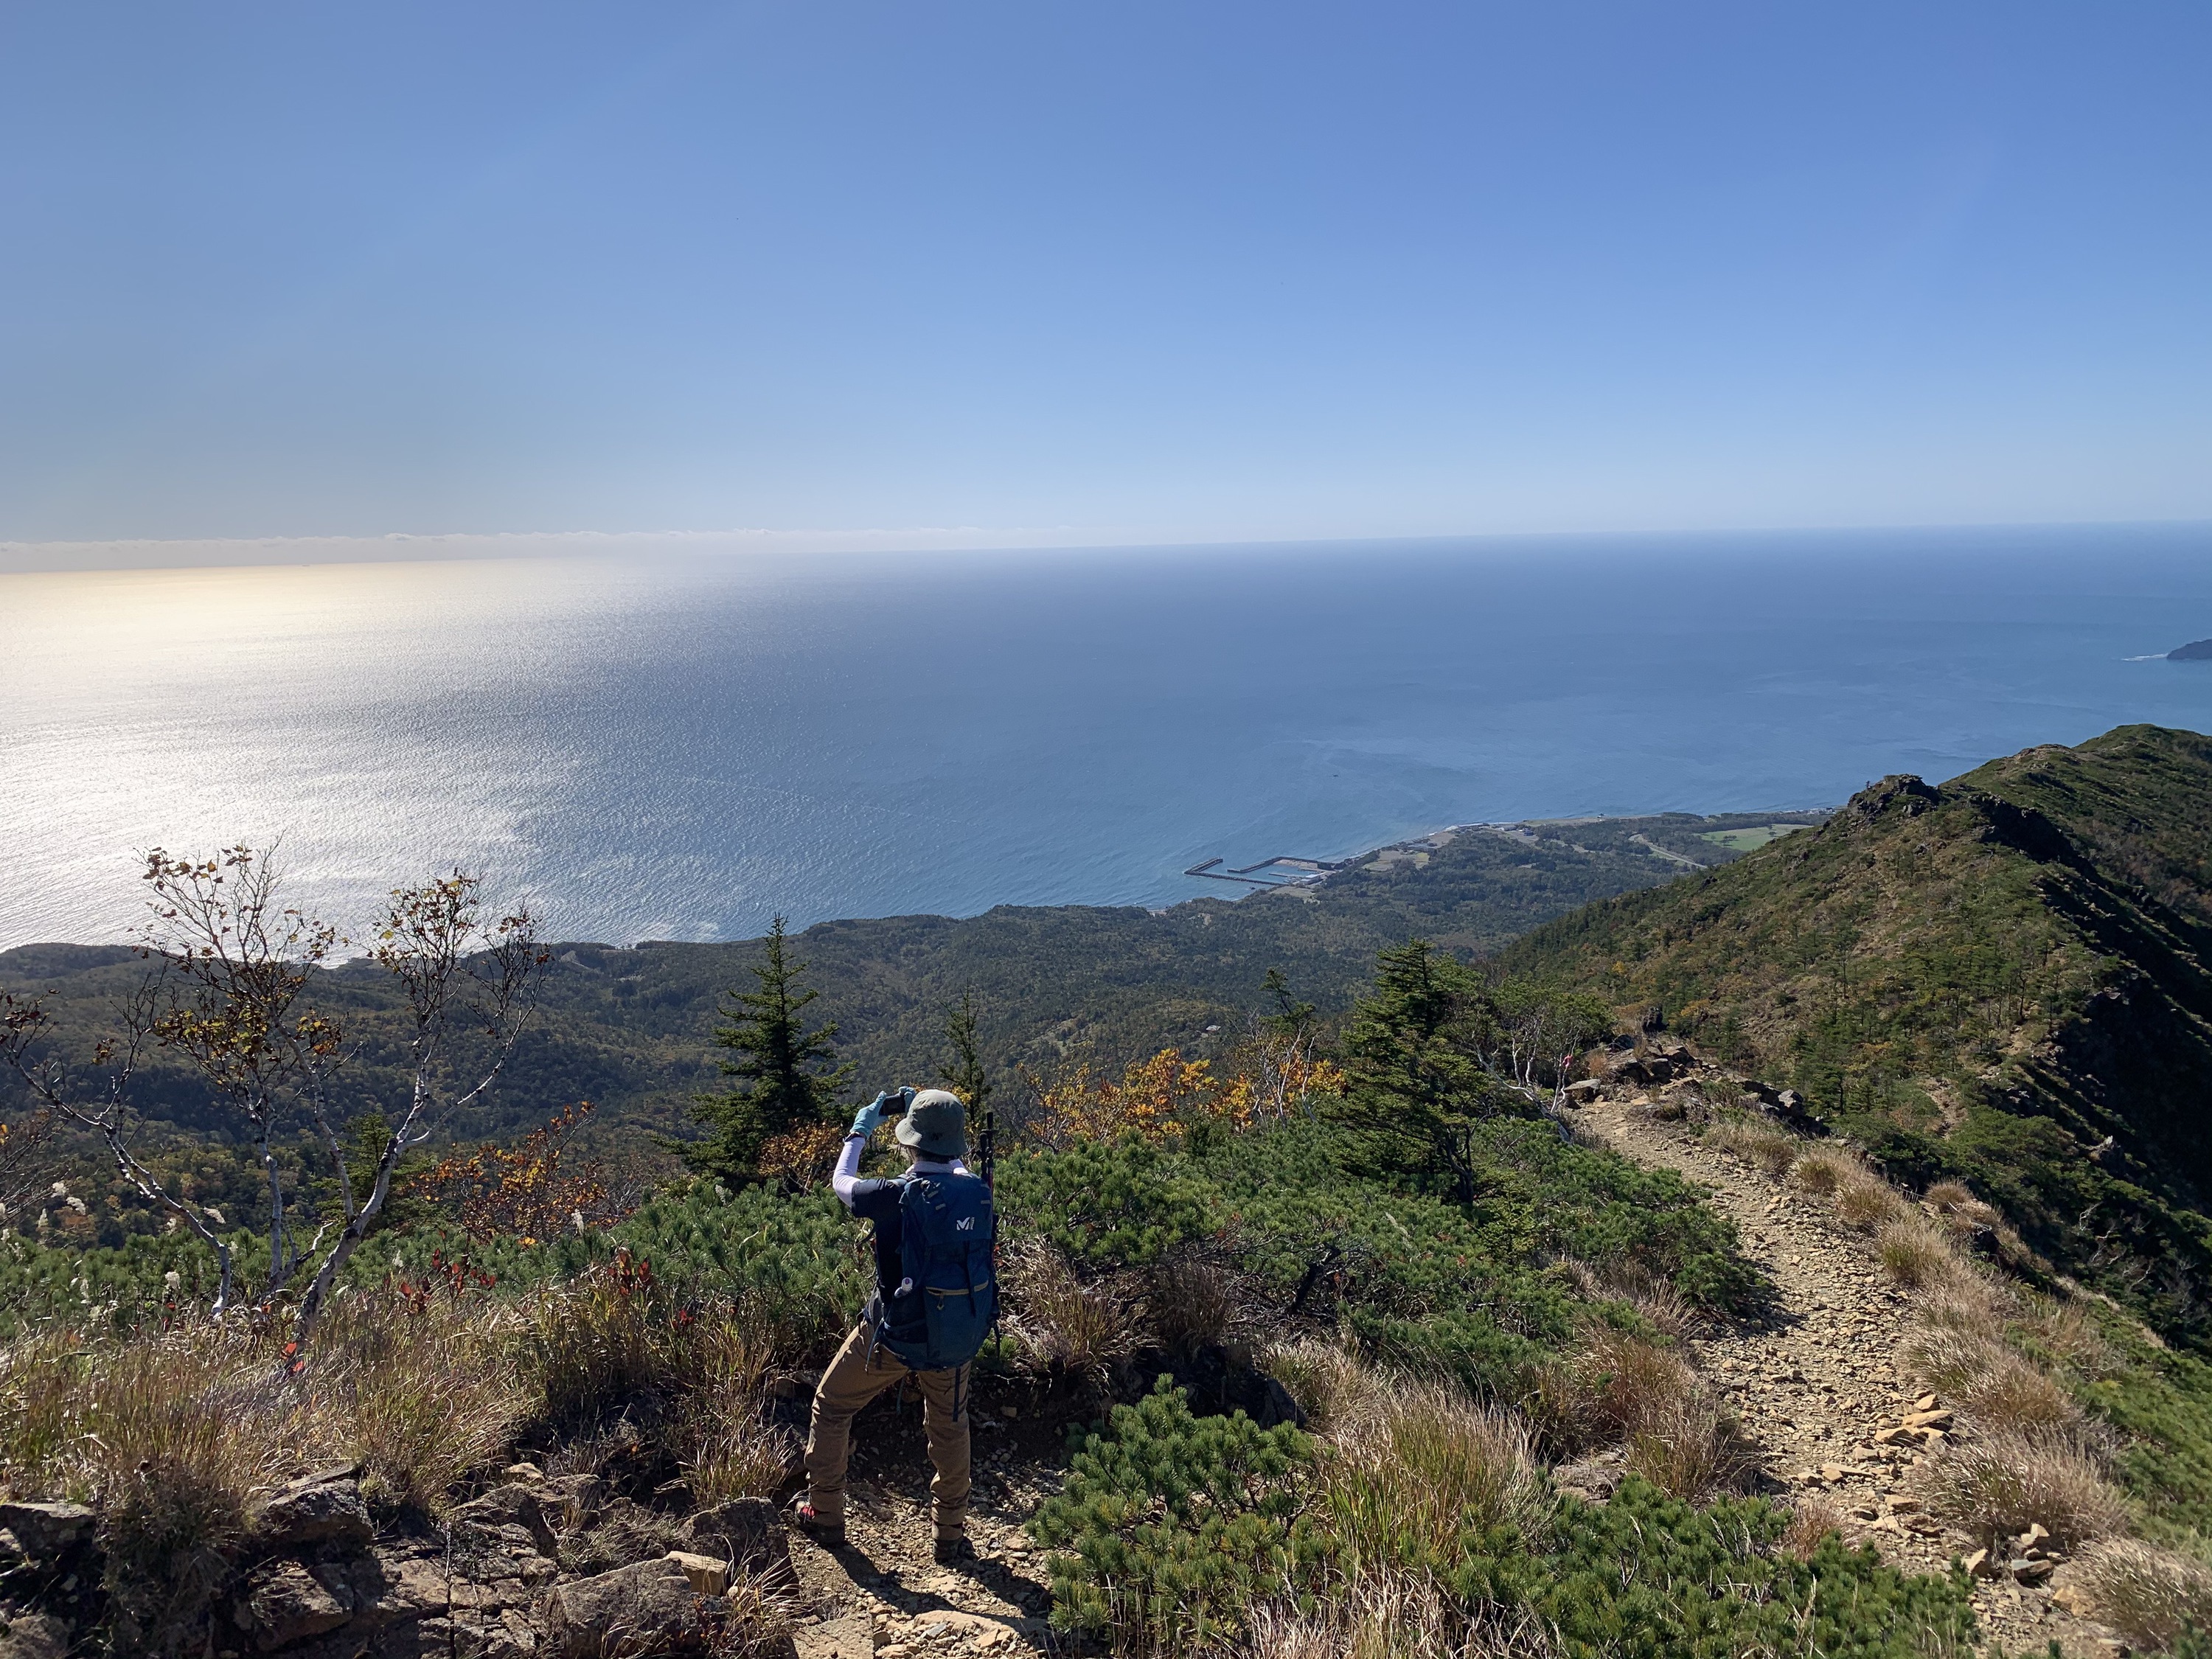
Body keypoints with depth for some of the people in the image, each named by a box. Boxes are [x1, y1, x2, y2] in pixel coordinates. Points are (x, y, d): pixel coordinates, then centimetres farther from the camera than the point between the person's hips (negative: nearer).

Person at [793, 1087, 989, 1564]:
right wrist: (926, 1112, 16)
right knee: (949, 1430, 23)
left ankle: (825, 1517, 33)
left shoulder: (894, 1196, -24)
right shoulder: (976, 1193, -13)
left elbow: (841, 1182, -1)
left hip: (889, 1334, -3)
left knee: (831, 1407, 22)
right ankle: (952, 1537, 32)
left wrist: (862, 1127, 13)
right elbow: (953, 1169, 13)